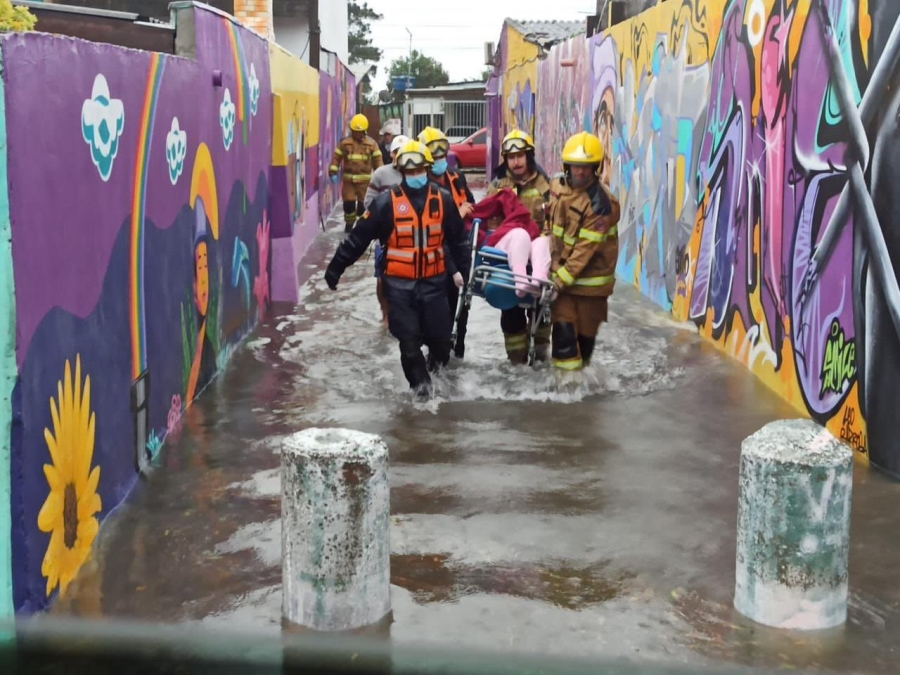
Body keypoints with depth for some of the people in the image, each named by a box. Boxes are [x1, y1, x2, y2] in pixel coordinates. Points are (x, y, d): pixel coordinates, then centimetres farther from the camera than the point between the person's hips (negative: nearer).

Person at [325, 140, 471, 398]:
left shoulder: (443, 200, 2)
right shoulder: (387, 202, -7)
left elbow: (458, 239, 14)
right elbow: (358, 238, -5)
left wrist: (462, 269, 17)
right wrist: (336, 267, -3)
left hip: (434, 282, 2)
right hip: (400, 284, -2)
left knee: (440, 335, 4)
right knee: (408, 339, 1)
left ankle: (436, 359, 38)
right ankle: (420, 381, 22)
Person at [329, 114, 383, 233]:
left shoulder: (371, 144, 1)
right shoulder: (344, 143, 1)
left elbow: (377, 160, 4)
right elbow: (336, 158, 2)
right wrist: (333, 173, -7)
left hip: (364, 179, 0)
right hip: (349, 179, 0)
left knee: (363, 204, 3)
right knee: (348, 203, 1)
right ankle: (349, 224, 21)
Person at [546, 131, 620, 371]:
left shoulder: (601, 203, -20)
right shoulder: (558, 186, 0)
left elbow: (586, 247, -22)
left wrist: (562, 277, -23)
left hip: (589, 276, -4)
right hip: (561, 270, 4)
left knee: (585, 329, 9)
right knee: (563, 327, -2)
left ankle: (580, 368, 26)